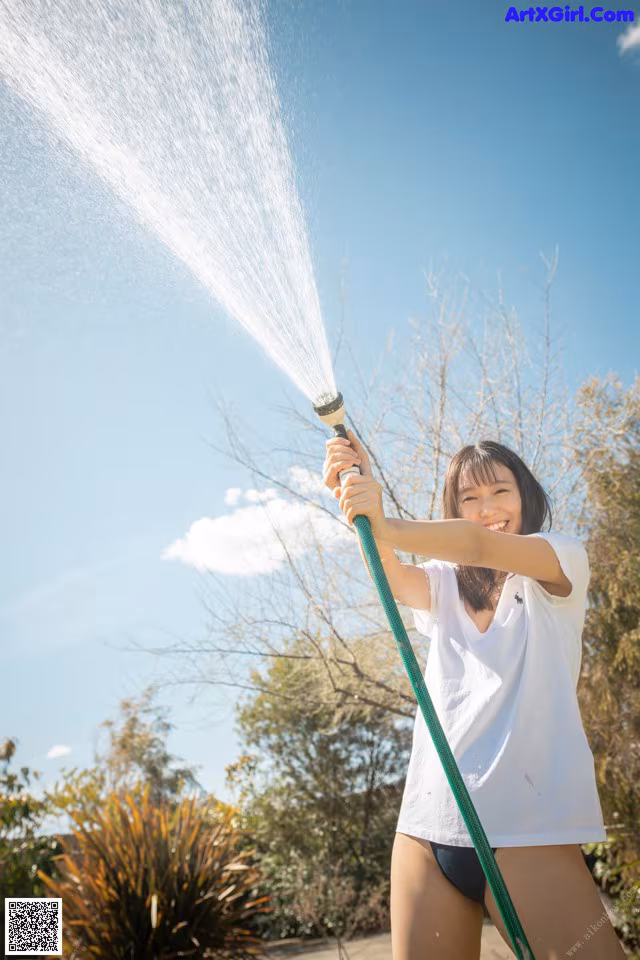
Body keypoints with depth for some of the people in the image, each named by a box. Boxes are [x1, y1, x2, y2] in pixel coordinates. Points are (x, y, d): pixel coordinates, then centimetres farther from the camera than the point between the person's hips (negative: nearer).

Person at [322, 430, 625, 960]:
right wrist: (362, 489, -26)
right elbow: (392, 576, -8)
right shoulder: (445, 586, 15)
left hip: (528, 832, -4)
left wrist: (387, 527, -34)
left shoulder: (563, 560, 3)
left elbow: (480, 545, -18)